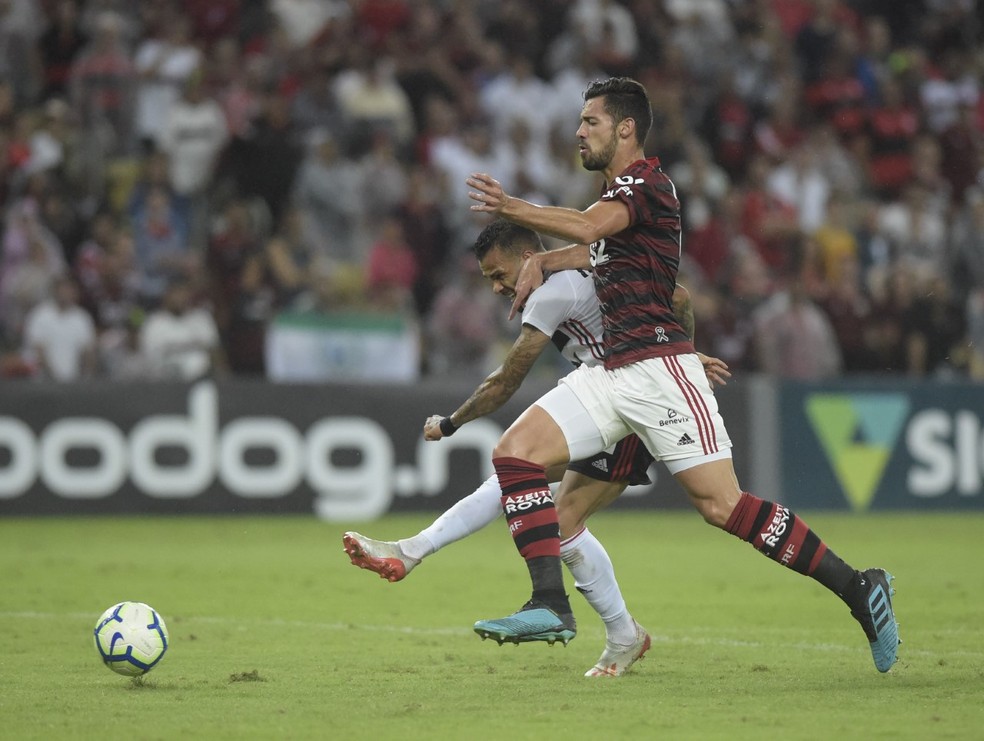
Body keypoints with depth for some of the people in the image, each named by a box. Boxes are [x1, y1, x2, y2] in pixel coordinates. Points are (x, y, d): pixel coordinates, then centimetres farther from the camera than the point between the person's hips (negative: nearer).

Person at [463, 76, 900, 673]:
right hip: (611, 373, 9)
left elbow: (586, 227, -27)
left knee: (722, 504, -14)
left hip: (658, 367, -9)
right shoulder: (618, 191, 22)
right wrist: (541, 261, 23)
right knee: (515, 452, -6)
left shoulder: (645, 182, -8)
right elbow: (596, 249, 41)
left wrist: (511, 208, -21)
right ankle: (551, 605, -11)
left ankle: (859, 589, -6)